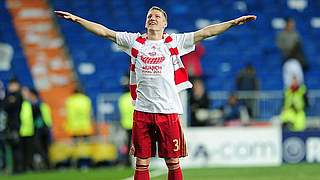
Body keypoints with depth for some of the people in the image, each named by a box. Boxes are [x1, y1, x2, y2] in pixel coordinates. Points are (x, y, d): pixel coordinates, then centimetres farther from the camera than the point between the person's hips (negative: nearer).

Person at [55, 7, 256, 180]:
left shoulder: (174, 42, 7)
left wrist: (235, 22, -5)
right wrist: (77, 19, 6)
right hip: (142, 110, 1)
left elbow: (205, 32, 2)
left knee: (173, 162, 2)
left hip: (168, 110, -1)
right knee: (141, 163, 4)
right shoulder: (135, 41, 11)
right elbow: (104, 32, 11)